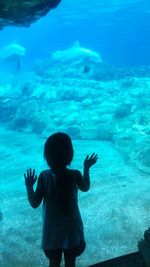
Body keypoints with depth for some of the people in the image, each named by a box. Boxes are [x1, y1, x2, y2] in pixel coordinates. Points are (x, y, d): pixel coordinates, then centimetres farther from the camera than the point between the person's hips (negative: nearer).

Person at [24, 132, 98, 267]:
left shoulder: (44, 176, -19)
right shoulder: (75, 175, -19)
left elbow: (34, 203, -12)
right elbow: (85, 188, 4)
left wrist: (29, 186, 1)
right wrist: (86, 168, 14)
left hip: (51, 229, 0)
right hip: (72, 228, 0)